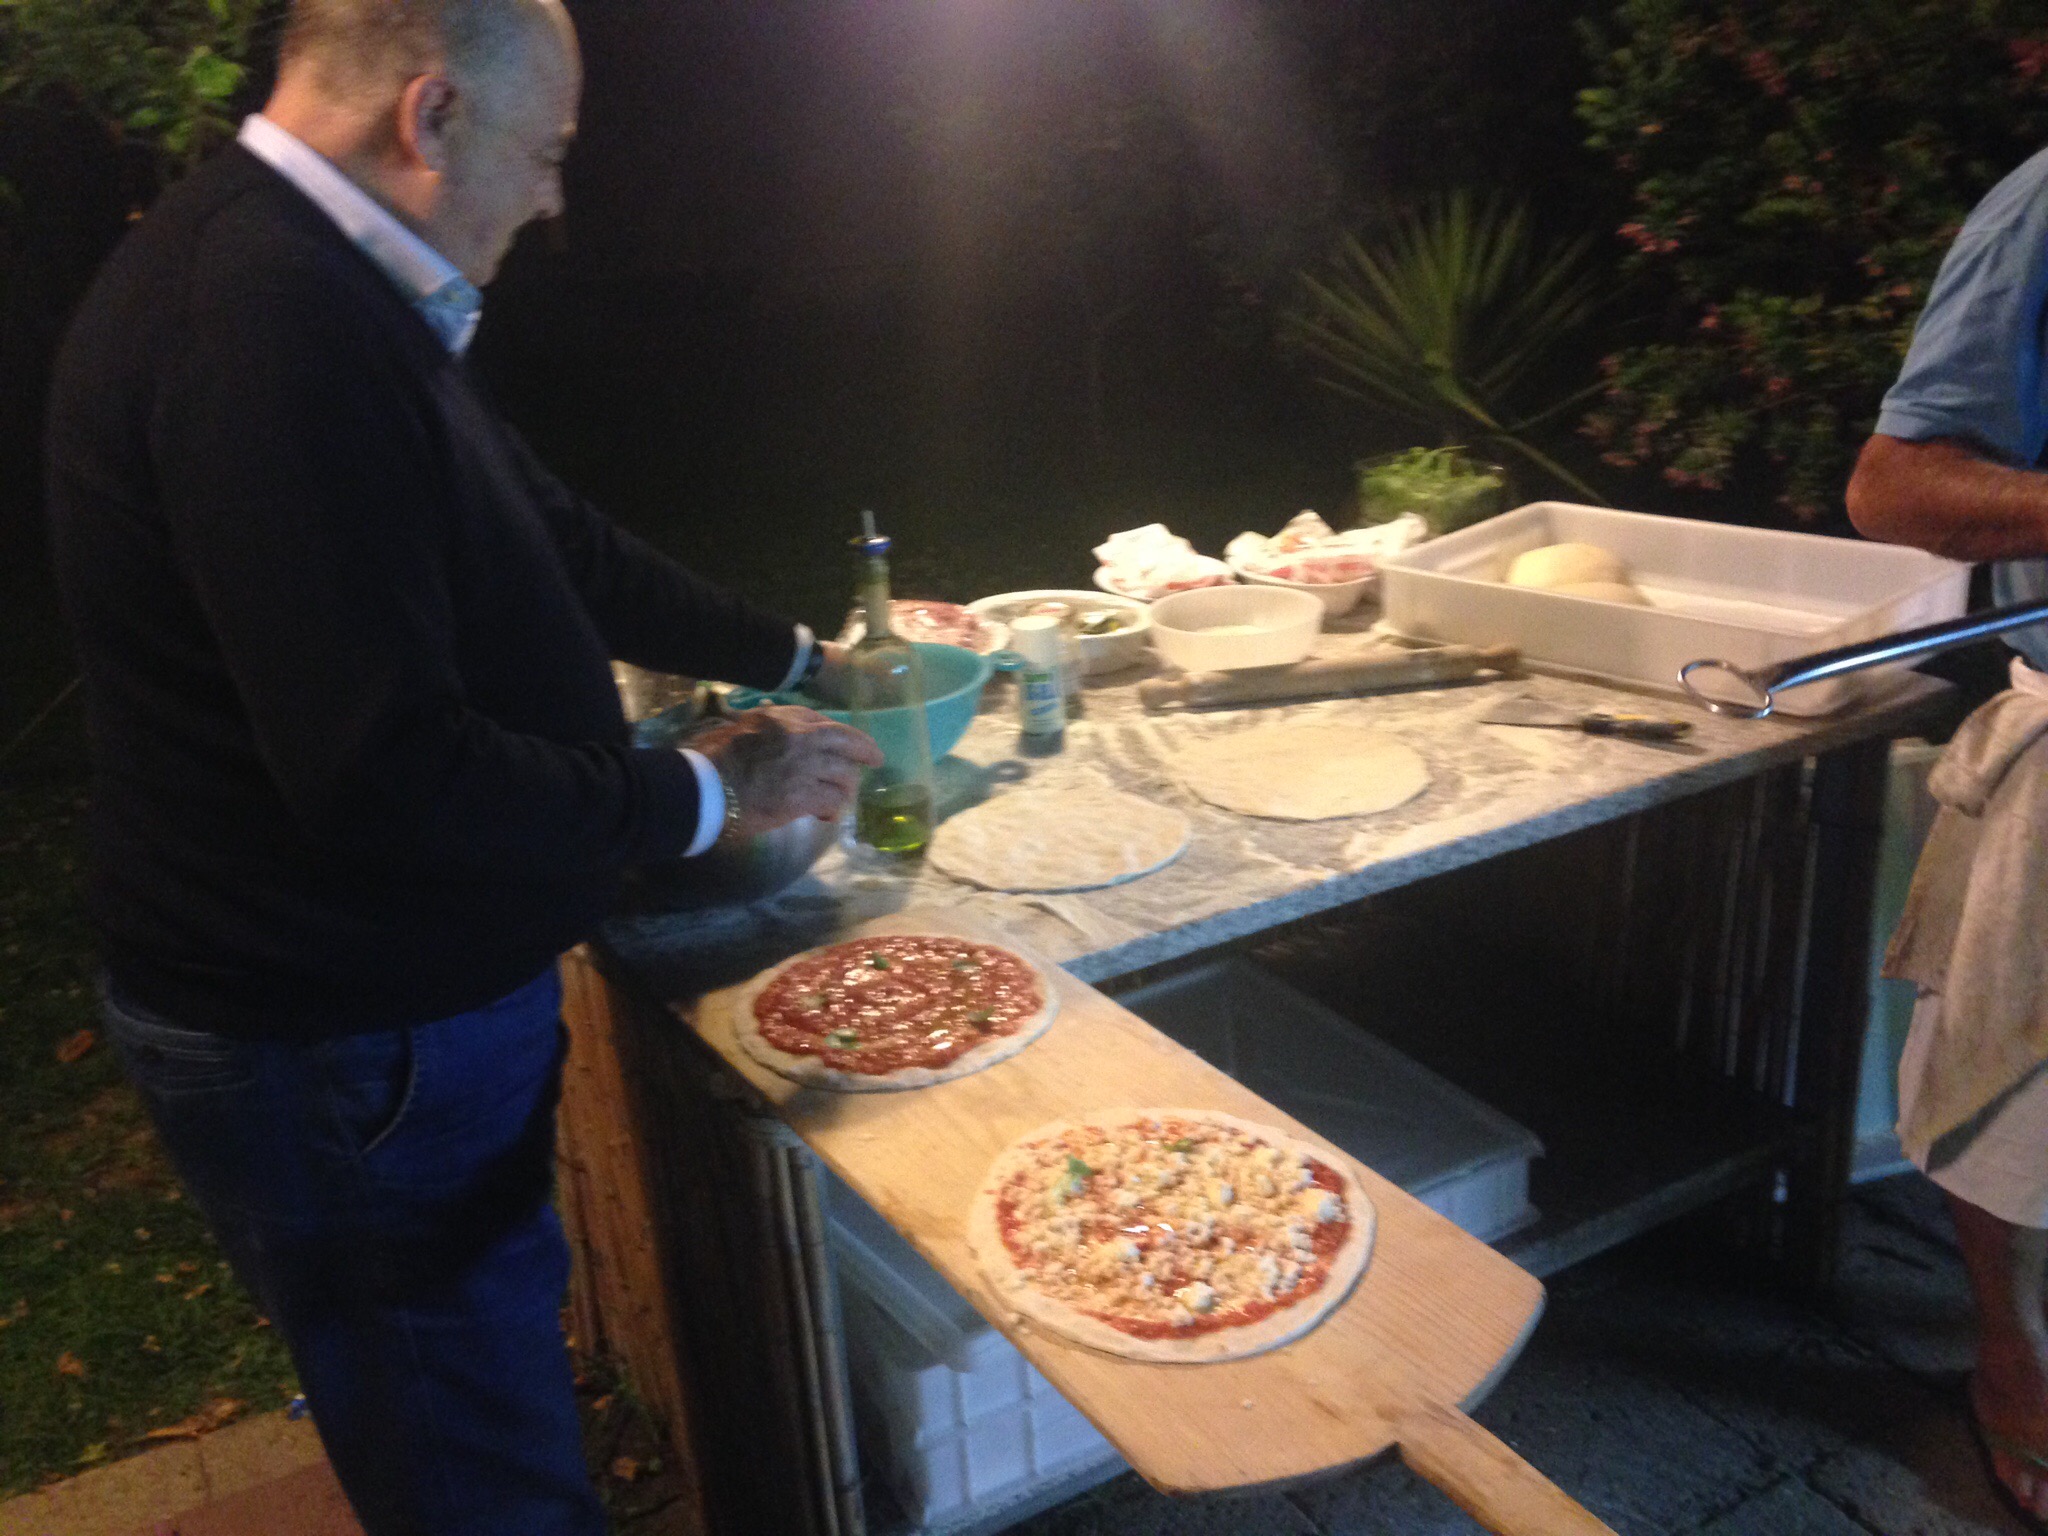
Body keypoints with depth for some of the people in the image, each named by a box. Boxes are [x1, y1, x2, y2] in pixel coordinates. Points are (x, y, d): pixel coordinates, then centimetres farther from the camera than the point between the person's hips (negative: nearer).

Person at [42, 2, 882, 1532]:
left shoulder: (320, 288, 8)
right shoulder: (268, 322, -27)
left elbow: (548, 536, 17)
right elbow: (387, 775, -31)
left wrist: (793, 656, 19)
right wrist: (703, 795, -17)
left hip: (403, 1002, 10)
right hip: (346, 1056, -10)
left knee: (499, 1410, 26)